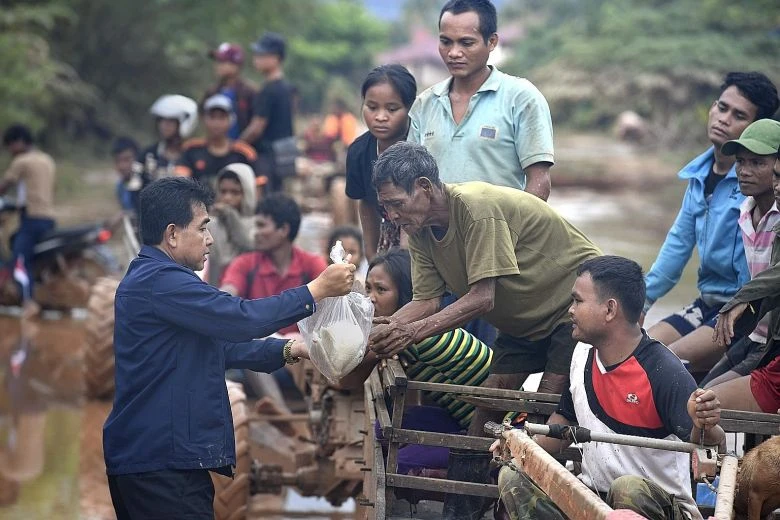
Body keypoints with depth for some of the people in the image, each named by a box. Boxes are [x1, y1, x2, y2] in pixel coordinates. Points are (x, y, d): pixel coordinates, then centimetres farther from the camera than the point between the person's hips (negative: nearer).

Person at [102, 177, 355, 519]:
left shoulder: (151, 279, 19)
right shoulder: (160, 282, -16)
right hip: (161, 462, -11)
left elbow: (220, 346, 22)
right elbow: (243, 319, -21)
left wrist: (287, 351, 11)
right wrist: (318, 290, -12)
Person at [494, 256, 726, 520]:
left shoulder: (663, 371, -19)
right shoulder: (583, 354, 4)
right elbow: (565, 419, 20)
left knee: (629, 489, -39)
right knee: (513, 477, -14)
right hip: (593, 497, 7)